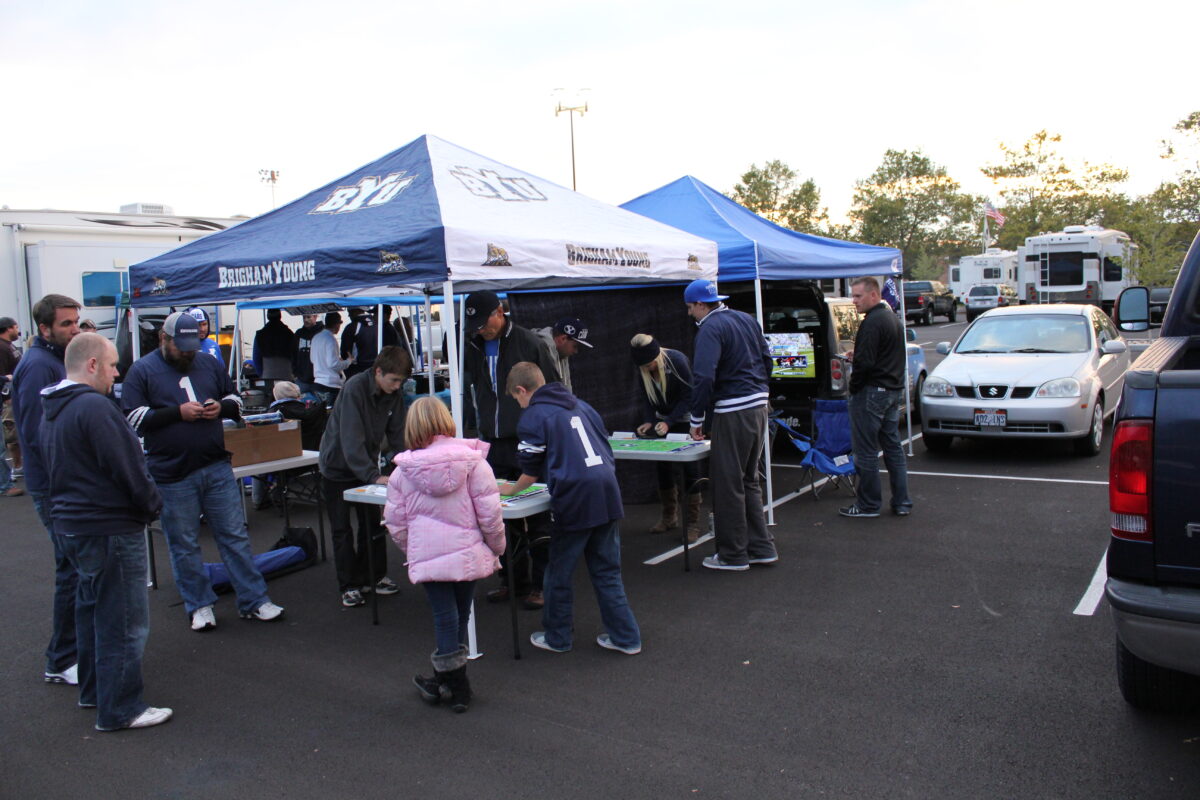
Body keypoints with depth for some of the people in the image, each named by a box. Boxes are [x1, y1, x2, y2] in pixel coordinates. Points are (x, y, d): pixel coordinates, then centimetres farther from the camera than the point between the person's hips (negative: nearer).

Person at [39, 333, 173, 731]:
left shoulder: (52, 412, 11)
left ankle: (93, 690, 36)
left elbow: (54, 468, 17)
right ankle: (120, 709, 7)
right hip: (110, 529, -10)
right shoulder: (94, 407, -21)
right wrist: (152, 506, -7)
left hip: (70, 526, 11)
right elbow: (128, 469, -21)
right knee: (124, 622, -1)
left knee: (92, 609, 23)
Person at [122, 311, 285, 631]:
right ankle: (199, 605, 23)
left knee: (235, 536, 7)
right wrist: (178, 412, -16)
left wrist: (221, 407, -4)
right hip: (172, 474, -3)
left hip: (217, 468, 3)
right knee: (184, 545, 8)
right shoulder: (142, 370, -1)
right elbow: (132, 417, -9)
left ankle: (253, 601, 15)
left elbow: (235, 400, 19)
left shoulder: (209, 364, 10)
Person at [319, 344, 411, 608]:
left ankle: (375, 576, 22)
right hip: (338, 465, -5)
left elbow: (397, 436, -3)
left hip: (366, 465, 5)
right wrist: (374, 476, -37)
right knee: (341, 530, 2)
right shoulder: (354, 389, -28)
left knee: (372, 524, 8)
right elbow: (351, 440, -33)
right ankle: (349, 586, 11)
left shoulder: (395, 395, -8)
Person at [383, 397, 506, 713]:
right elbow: (490, 513, -8)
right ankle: (447, 678, 29)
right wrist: (497, 546, 6)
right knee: (460, 616, 16)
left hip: (428, 557, 0)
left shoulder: (402, 472, -2)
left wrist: (412, 550, 19)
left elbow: (395, 523, 3)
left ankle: (457, 687, 15)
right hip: (469, 553, 0)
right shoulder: (472, 460, -7)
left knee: (445, 618, 7)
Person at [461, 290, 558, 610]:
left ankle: (540, 584, 13)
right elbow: (469, 393, 19)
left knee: (538, 519, 3)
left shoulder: (527, 342, -7)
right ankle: (514, 580, 23)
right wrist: (481, 432, 11)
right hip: (494, 446, 5)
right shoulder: (472, 348, 8)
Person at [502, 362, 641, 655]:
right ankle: (625, 637, 17)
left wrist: (512, 489, 19)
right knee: (607, 571, 15)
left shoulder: (533, 417, -3)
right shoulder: (580, 405, 18)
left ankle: (557, 637, 22)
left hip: (574, 500, -7)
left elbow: (532, 469, 1)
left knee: (559, 573, 10)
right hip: (608, 493, 7)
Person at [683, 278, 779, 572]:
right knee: (749, 480, 19)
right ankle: (761, 547, 23)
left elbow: (703, 377, -21)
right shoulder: (747, 320, 13)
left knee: (728, 484, 3)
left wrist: (697, 419, -13)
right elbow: (766, 361, 18)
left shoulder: (710, 328, -13)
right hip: (759, 406, 9)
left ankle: (733, 554, 11)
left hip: (732, 413, -9)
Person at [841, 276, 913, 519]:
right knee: (893, 447, 13)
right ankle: (902, 503, 17)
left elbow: (865, 362, -22)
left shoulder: (872, 323, -17)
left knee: (866, 451, -2)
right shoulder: (894, 318, 16)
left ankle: (868, 505, 5)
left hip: (871, 391, -10)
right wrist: (857, 356, 14)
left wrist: (853, 387, -8)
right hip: (893, 390, 10)